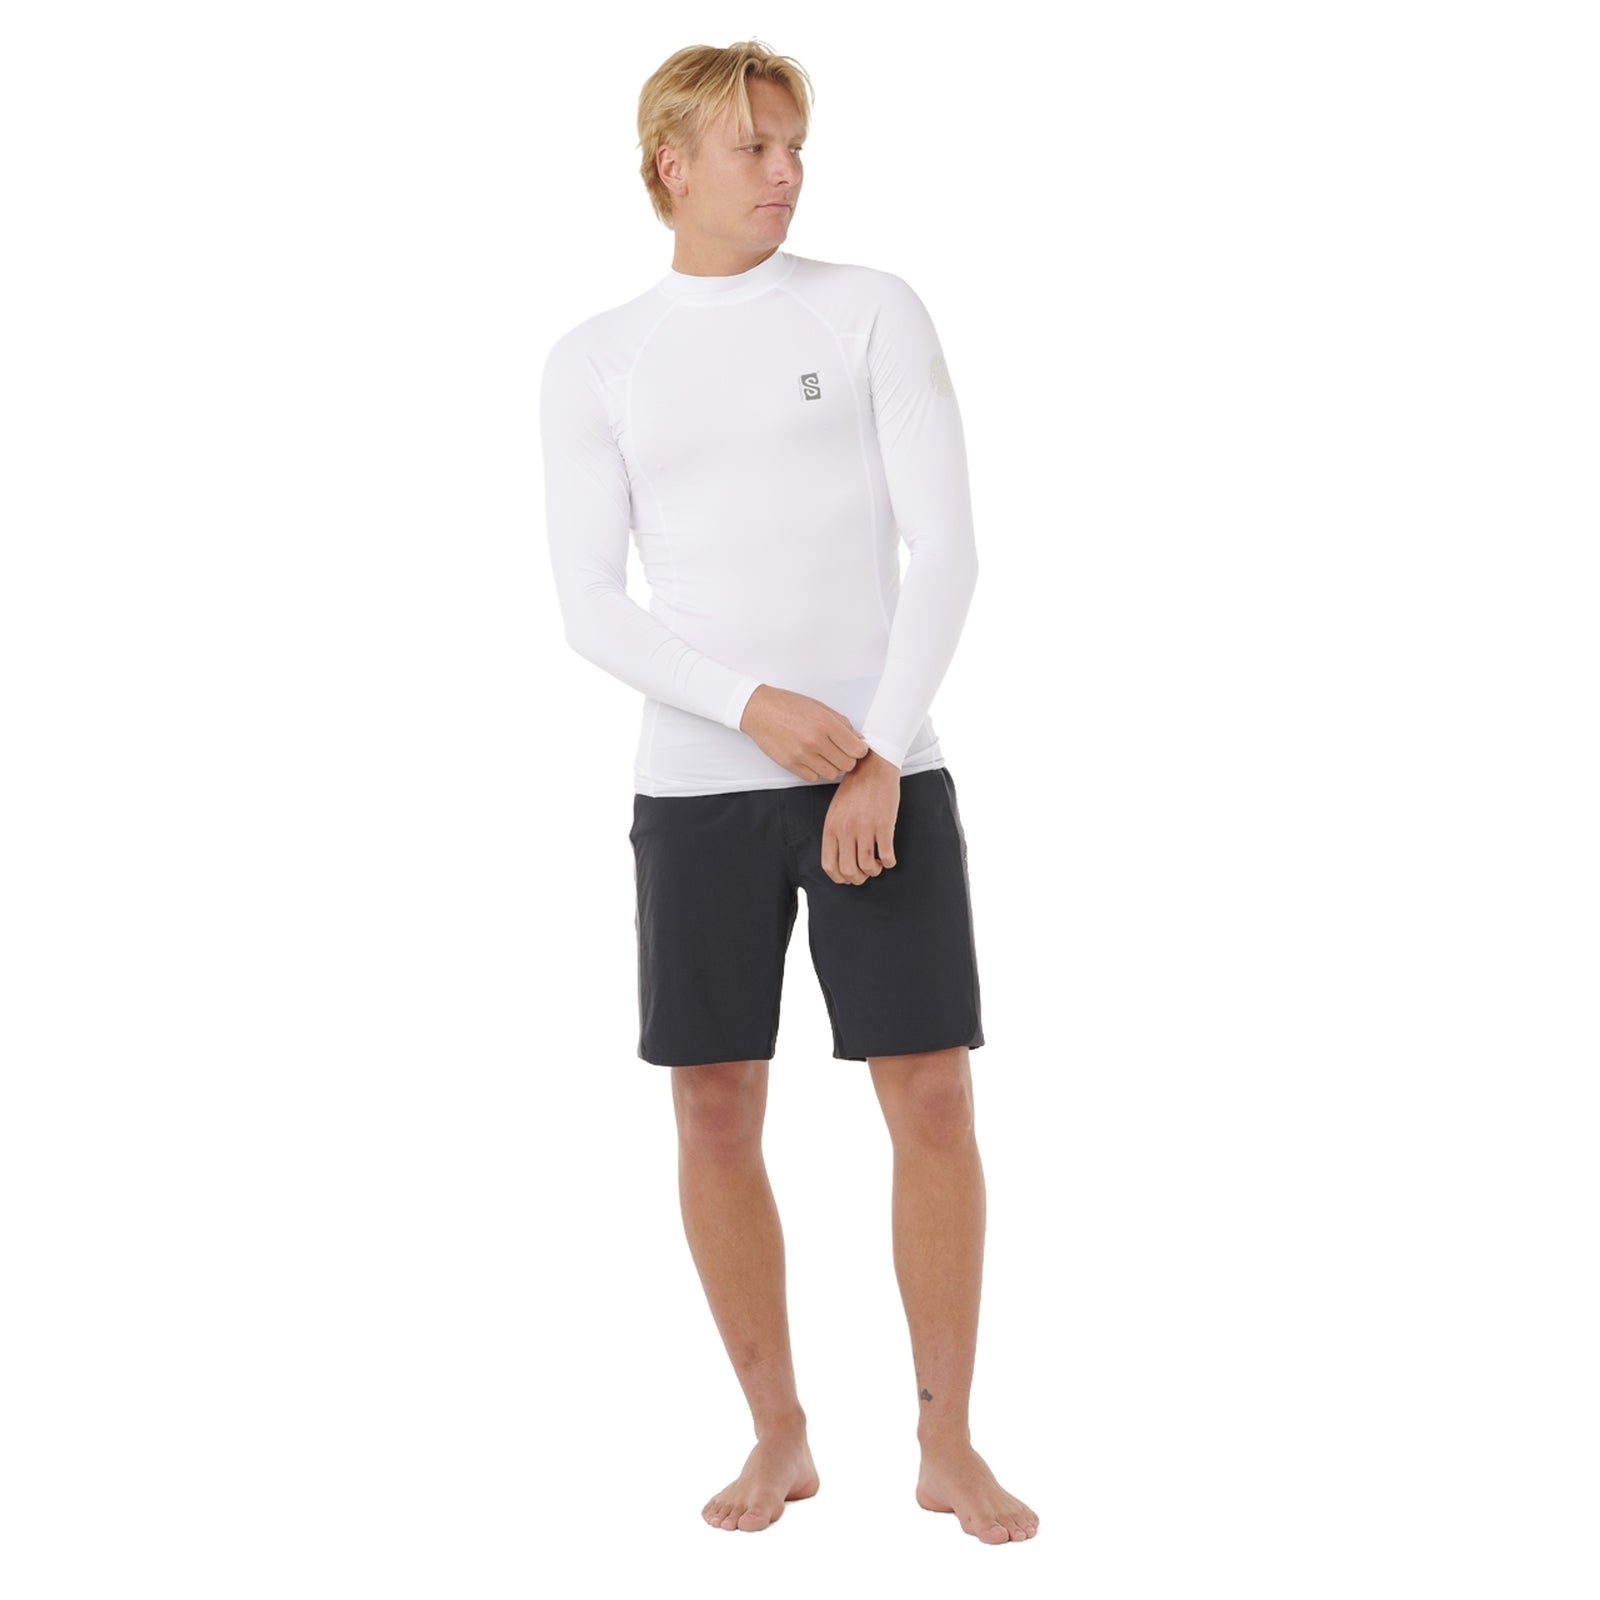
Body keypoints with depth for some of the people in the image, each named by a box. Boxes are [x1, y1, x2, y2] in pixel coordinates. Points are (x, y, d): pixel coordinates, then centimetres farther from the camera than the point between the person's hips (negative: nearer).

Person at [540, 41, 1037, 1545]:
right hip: (696, 788, 1)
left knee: (932, 1100, -4)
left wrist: (877, 764, -15)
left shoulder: (877, 313, 3)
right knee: (715, 1114, 1)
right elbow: (591, 613, 0)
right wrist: (758, 710, -17)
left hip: (886, 773, -1)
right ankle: (779, 1438, 18)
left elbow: (947, 551, -5)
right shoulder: (592, 363, 6)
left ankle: (948, 1448, 11)